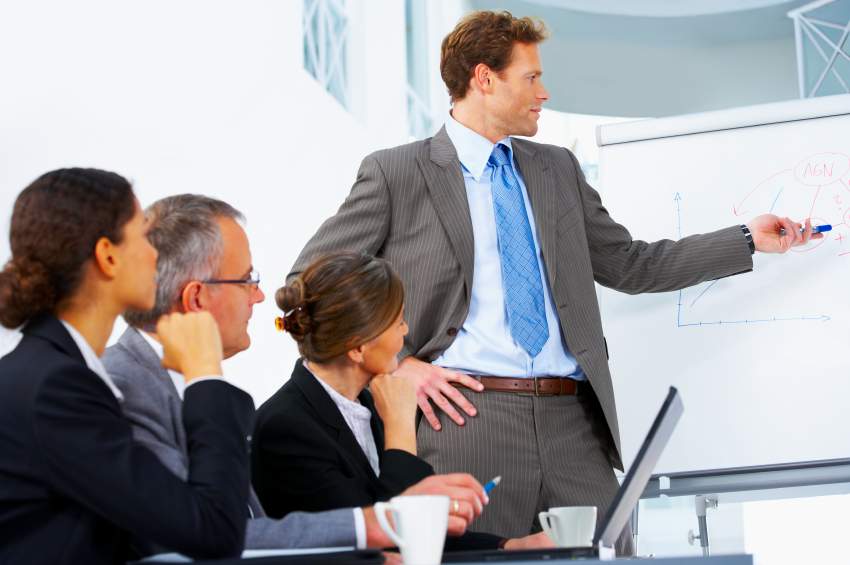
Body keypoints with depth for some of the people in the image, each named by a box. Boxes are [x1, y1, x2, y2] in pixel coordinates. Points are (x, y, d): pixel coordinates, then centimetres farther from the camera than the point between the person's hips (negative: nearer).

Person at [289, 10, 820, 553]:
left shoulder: (558, 169, 19)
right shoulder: (395, 173, 3)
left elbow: (629, 264, 25)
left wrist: (748, 240, 21)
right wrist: (396, 364, -6)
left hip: (574, 425, 5)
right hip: (469, 417, -4)